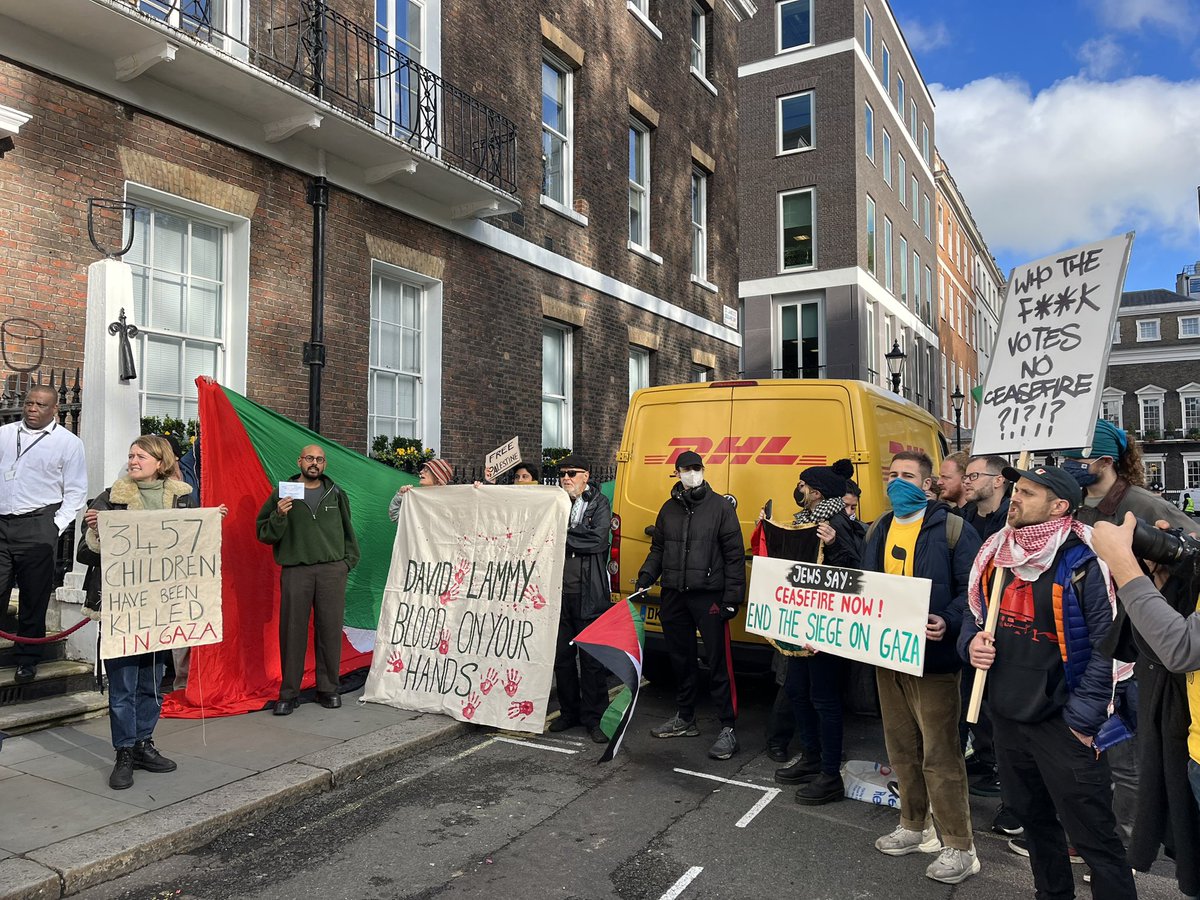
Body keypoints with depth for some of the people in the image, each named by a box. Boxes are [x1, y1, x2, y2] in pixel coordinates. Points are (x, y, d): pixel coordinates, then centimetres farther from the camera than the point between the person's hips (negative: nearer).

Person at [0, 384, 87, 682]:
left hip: (37, 527, -3)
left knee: (34, 599, 4)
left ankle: (27, 660, 16)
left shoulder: (68, 442, 2)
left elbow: (75, 491, 1)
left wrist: (56, 525, -7)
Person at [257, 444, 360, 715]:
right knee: (292, 632, 0)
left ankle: (328, 689, 16)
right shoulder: (283, 493, 6)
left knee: (330, 631, 4)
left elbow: (347, 531, 20)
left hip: (332, 571, 2)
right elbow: (264, 534, 5)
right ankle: (289, 693, 12)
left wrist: (348, 560, 10)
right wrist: (279, 516, -12)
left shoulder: (336, 494, 13)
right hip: (295, 571, -1)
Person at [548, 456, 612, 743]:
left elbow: (597, 539, -14)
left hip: (588, 595, -4)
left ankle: (594, 717, 12)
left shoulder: (599, 503, 0)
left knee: (592, 659, 1)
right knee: (562, 656, 11)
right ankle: (569, 712, 26)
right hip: (559, 591, 4)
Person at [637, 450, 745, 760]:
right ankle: (685, 718, 30)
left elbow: (735, 555, -5)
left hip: (708, 596, -5)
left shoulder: (720, 506, -3)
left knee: (718, 663, -5)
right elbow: (657, 549, 20)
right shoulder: (669, 509, 12)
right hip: (673, 596, 6)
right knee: (681, 659, 15)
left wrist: (732, 598, -10)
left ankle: (728, 728, 3)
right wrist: (646, 577, 4)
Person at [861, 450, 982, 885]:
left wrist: (948, 622, -28)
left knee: (940, 754, -2)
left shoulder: (951, 529, -9)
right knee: (901, 747, 16)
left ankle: (959, 846, 12)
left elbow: (974, 589, -13)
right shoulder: (878, 531, 11)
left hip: (931, 656, -7)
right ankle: (914, 827, 32)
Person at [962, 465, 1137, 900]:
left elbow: (1108, 646, -16)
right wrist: (971, 641, -5)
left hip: (1062, 722, -7)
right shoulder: (994, 554, 5)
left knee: (1093, 836, 2)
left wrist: (1082, 718, -16)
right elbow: (974, 615, 17)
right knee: (1034, 819, 23)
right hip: (1006, 715, 7)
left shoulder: (1081, 563, -15)